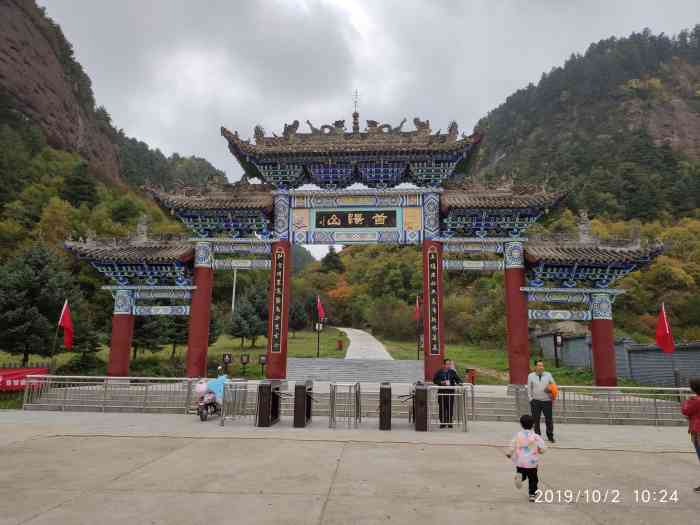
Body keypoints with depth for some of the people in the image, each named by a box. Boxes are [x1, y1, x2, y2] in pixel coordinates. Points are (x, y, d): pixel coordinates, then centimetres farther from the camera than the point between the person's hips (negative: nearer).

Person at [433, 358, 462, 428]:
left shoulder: (453, 372, 6)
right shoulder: (439, 372, 3)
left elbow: (458, 379, 4)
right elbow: (434, 380, 2)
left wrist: (459, 383, -18)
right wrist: (441, 382, -12)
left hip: (450, 392, 1)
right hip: (441, 392, -1)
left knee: (450, 407, 1)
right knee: (442, 408, 1)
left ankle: (449, 422, 12)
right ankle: (442, 422, 10)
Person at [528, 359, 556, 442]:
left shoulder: (548, 375, 5)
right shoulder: (531, 376, 3)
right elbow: (529, 389, 7)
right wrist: (531, 399, 2)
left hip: (547, 401, 0)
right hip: (535, 401, 0)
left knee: (549, 420, 4)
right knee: (536, 420, 6)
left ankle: (550, 437, 20)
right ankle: (537, 436, 19)